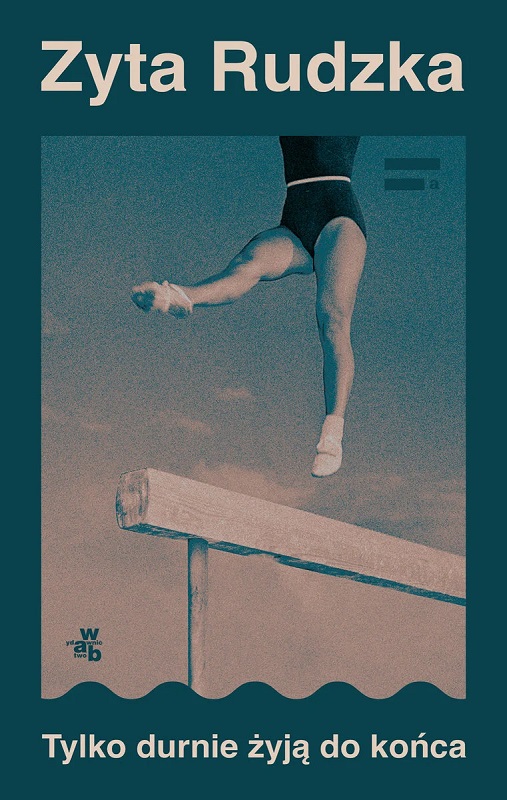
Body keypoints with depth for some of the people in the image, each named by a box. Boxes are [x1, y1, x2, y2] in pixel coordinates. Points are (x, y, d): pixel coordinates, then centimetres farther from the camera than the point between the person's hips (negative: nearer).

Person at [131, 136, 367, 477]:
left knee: (333, 320, -23)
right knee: (246, 266, -27)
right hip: (293, 229, 3)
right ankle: (180, 297, -56)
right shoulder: (290, 139, 26)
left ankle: (334, 430, -36)